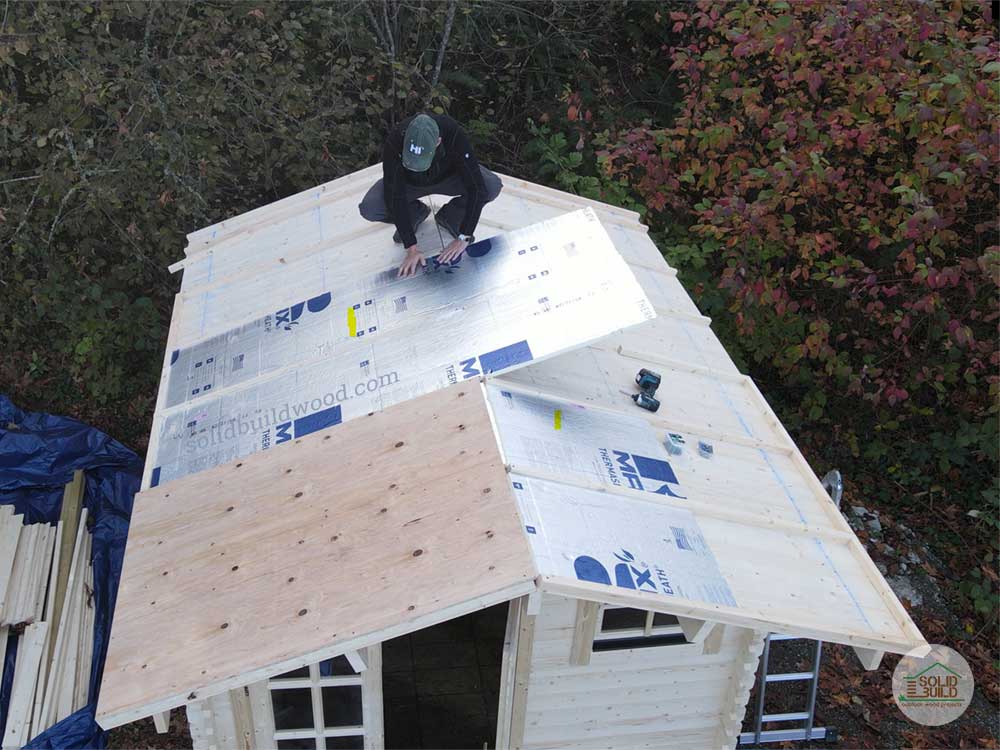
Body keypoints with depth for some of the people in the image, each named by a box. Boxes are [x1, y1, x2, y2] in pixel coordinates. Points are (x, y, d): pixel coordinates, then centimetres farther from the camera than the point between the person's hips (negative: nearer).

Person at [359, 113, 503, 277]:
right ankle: (416, 213, 6)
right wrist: (412, 248, -33)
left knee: (492, 186, -28)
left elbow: (476, 187, -36)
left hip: (448, 176, 0)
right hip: (409, 182, 0)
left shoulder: (454, 135, -38)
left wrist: (463, 238, -37)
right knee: (369, 209, -25)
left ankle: (449, 216, 1)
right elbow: (395, 197, -31)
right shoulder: (393, 143, -36)